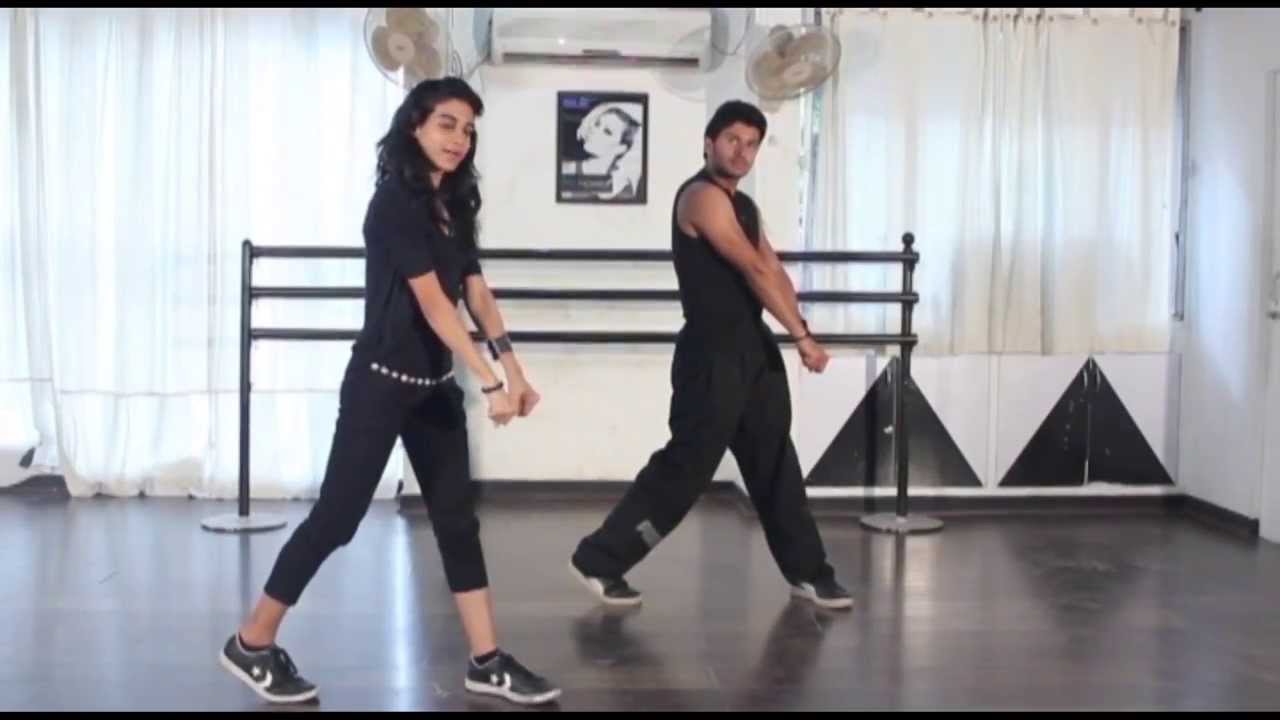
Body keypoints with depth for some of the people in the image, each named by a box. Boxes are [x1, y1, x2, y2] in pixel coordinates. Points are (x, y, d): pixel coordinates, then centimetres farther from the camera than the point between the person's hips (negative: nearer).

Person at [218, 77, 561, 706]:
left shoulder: (452, 206, 9)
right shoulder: (395, 202, -16)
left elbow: (478, 296, 3)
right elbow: (433, 304, -24)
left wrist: (514, 371, -7)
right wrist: (491, 383, -27)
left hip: (435, 386, 8)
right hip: (381, 384, -8)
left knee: (457, 517, 7)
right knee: (337, 516, -1)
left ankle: (486, 663, 13)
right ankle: (251, 645, 15)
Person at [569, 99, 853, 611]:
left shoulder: (744, 205, 17)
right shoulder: (702, 196, -13)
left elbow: (773, 271, 12)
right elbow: (755, 271, -19)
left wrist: (798, 330, -4)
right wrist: (803, 335, -20)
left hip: (754, 347, 9)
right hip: (711, 353, -9)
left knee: (775, 464, 13)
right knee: (686, 466, -5)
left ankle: (807, 572, 24)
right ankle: (598, 560, 6)